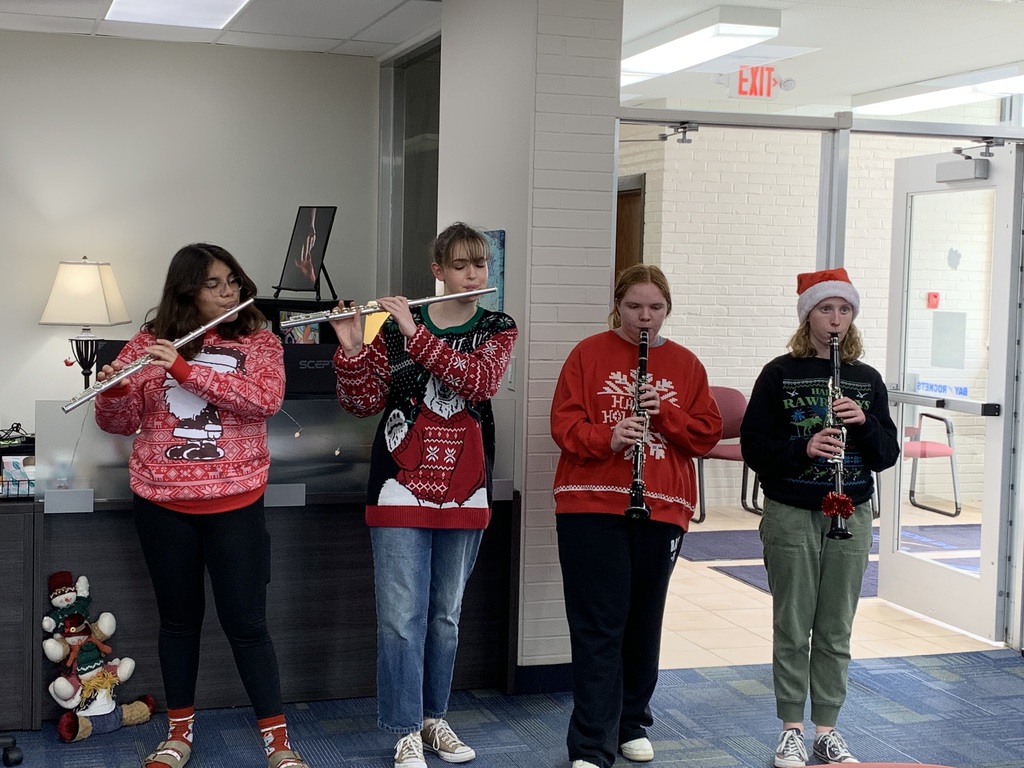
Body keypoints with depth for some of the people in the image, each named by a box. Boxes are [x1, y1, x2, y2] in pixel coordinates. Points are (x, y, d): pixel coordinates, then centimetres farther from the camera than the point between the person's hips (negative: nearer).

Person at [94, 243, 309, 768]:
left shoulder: (259, 342, 1)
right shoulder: (150, 342, 3)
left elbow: (267, 399, -19)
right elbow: (118, 423, 3)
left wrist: (186, 369, -24)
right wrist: (112, 389, -20)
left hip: (234, 502, -1)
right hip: (161, 502, 1)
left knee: (246, 621, 1)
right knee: (178, 618, 11)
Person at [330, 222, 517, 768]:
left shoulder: (497, 330, 4)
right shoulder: (396, 326, 0)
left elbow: (482, 380, -17)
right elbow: (361, 402, -4)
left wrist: (417, 334, -23)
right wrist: (351, 349, -21)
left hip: (464, 493, 2)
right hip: (401, 489, -2)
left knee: (446, 615, 13)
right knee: (401, 616, -3)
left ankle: (433, 718, 27)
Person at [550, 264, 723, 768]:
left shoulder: (685, 365, 9)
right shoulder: (588, 354, 3)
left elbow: (707, 434, 5)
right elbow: (564, 423, -4)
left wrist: (664, 412, -12)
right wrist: (606, 438, -22)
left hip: (662, 509, 3)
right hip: (591, 506, -3)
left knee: (644, 621, 12)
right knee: (598, 626, -4)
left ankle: (633, 725, 29)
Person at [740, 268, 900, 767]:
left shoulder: (866, 380, 7)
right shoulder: (780, 374, -3)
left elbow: (887, 454, 5)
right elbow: (753, 447, -6)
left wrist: (864, 423, -14)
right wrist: (804, 448, -22)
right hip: (790, 515, -3)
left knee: (836, 630, 8)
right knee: (793, 627, 5)